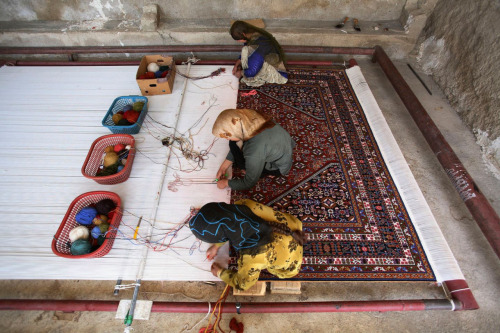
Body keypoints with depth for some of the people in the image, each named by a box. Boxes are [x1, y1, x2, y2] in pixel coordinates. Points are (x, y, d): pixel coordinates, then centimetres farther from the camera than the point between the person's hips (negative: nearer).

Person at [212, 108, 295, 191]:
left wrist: (226, 183, -8)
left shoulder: (255, 150, -40)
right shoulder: (248, 120, -20)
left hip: (280, 166, -6)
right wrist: (224, 167, 3)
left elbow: (249, 183, -23)